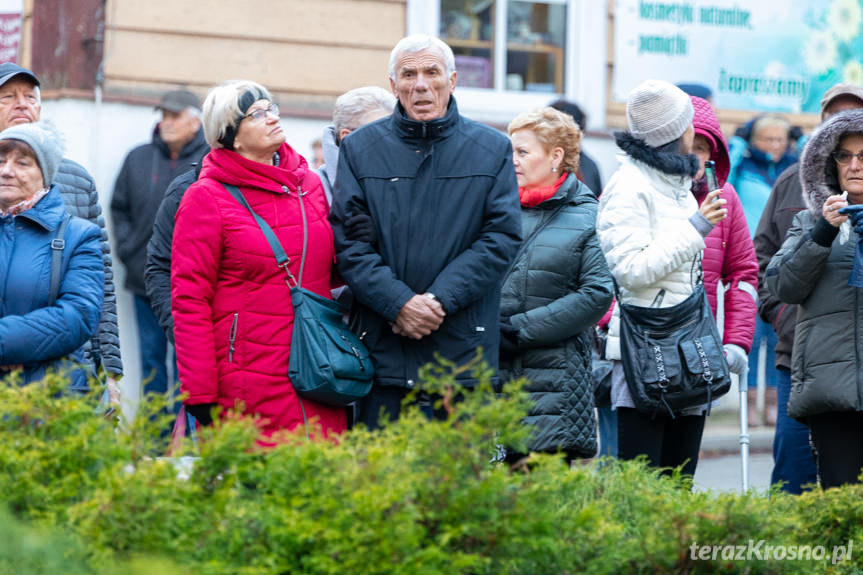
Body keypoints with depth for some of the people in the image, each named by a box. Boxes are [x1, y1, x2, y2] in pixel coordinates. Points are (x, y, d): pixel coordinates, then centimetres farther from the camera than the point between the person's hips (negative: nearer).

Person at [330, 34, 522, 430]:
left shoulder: (492, 150, 8)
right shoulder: (360, 149, 8)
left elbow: (502, 237, 1)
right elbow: (349, 240, 1)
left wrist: (440, 299, -11)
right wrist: (399, 303, -13)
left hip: (465, 348, 0)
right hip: (383, 348, 0)